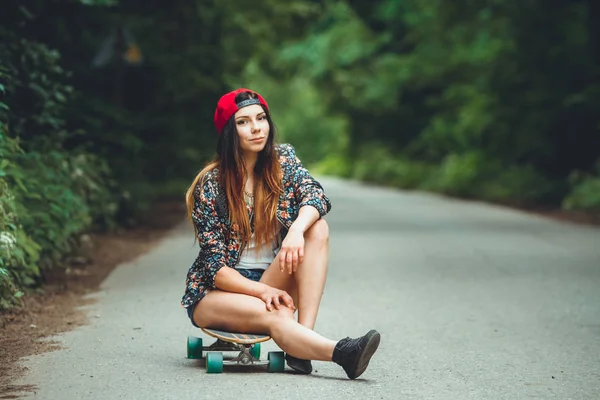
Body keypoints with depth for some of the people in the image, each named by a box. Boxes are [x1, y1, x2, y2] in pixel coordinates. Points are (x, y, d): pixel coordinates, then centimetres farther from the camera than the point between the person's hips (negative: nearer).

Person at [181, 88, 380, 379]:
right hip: (219, 291, -4)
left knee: (317, 230, -23)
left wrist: (297, 229, -40)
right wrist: (261, 291, -28)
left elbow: (314, 194, -18)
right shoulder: (210, 185, -11)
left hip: (271, 282, 4)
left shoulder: (282, 160, 1)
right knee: (277, 315, -37)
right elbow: (215, 265, -13)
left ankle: (302, 342, -34)